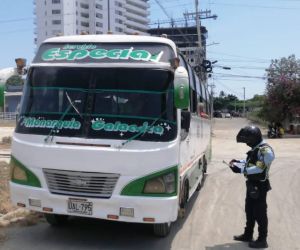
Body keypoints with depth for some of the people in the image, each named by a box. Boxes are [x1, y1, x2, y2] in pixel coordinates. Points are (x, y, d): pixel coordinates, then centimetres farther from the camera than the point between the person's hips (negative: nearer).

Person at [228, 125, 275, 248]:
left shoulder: (265, 150, -21)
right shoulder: (255, 149, 10)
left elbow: (259, 168, -28)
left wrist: (241, 170, -28)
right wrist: (238, 162, 5)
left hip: (260, 186, -10)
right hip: (252, 184, 10)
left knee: (260, 213, 0)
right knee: (249, 211, 20)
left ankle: (262, 240, 11)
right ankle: (248, 235, 34)